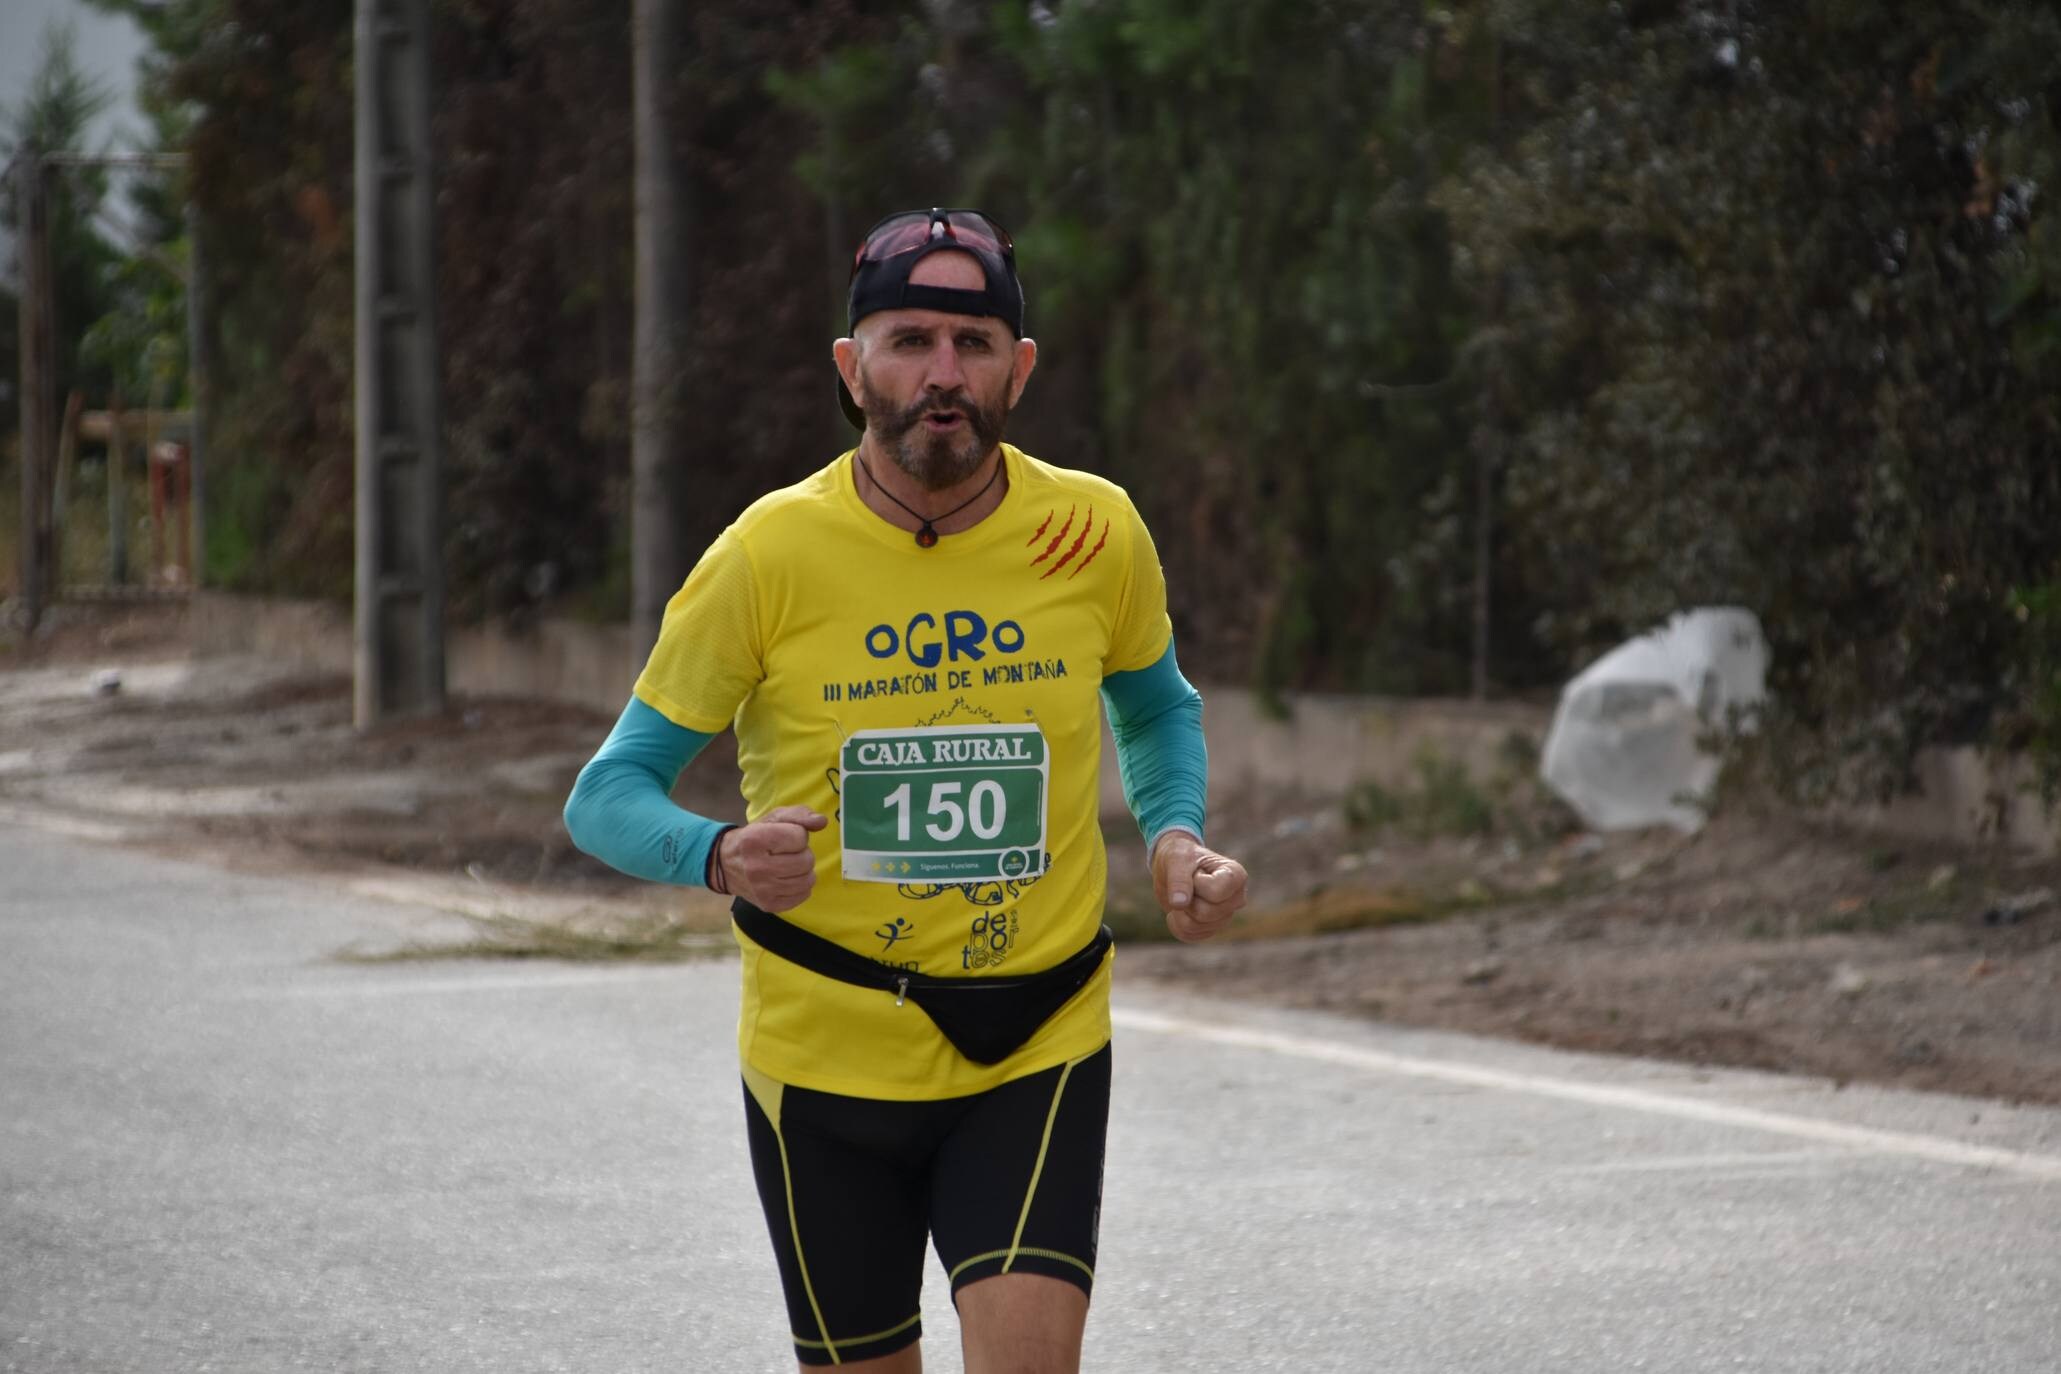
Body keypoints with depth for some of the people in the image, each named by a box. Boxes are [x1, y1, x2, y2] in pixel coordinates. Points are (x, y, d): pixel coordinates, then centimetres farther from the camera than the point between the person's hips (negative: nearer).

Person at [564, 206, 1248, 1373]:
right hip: (828, 1054, 0)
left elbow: (1157, 707, 19)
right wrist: (720, 856, -27)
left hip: (1040, 1054, 1)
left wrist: (1174, 836, -1)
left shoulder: (1096, 534, -3)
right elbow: (610, 794, -5)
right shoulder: (769, 556, -10)